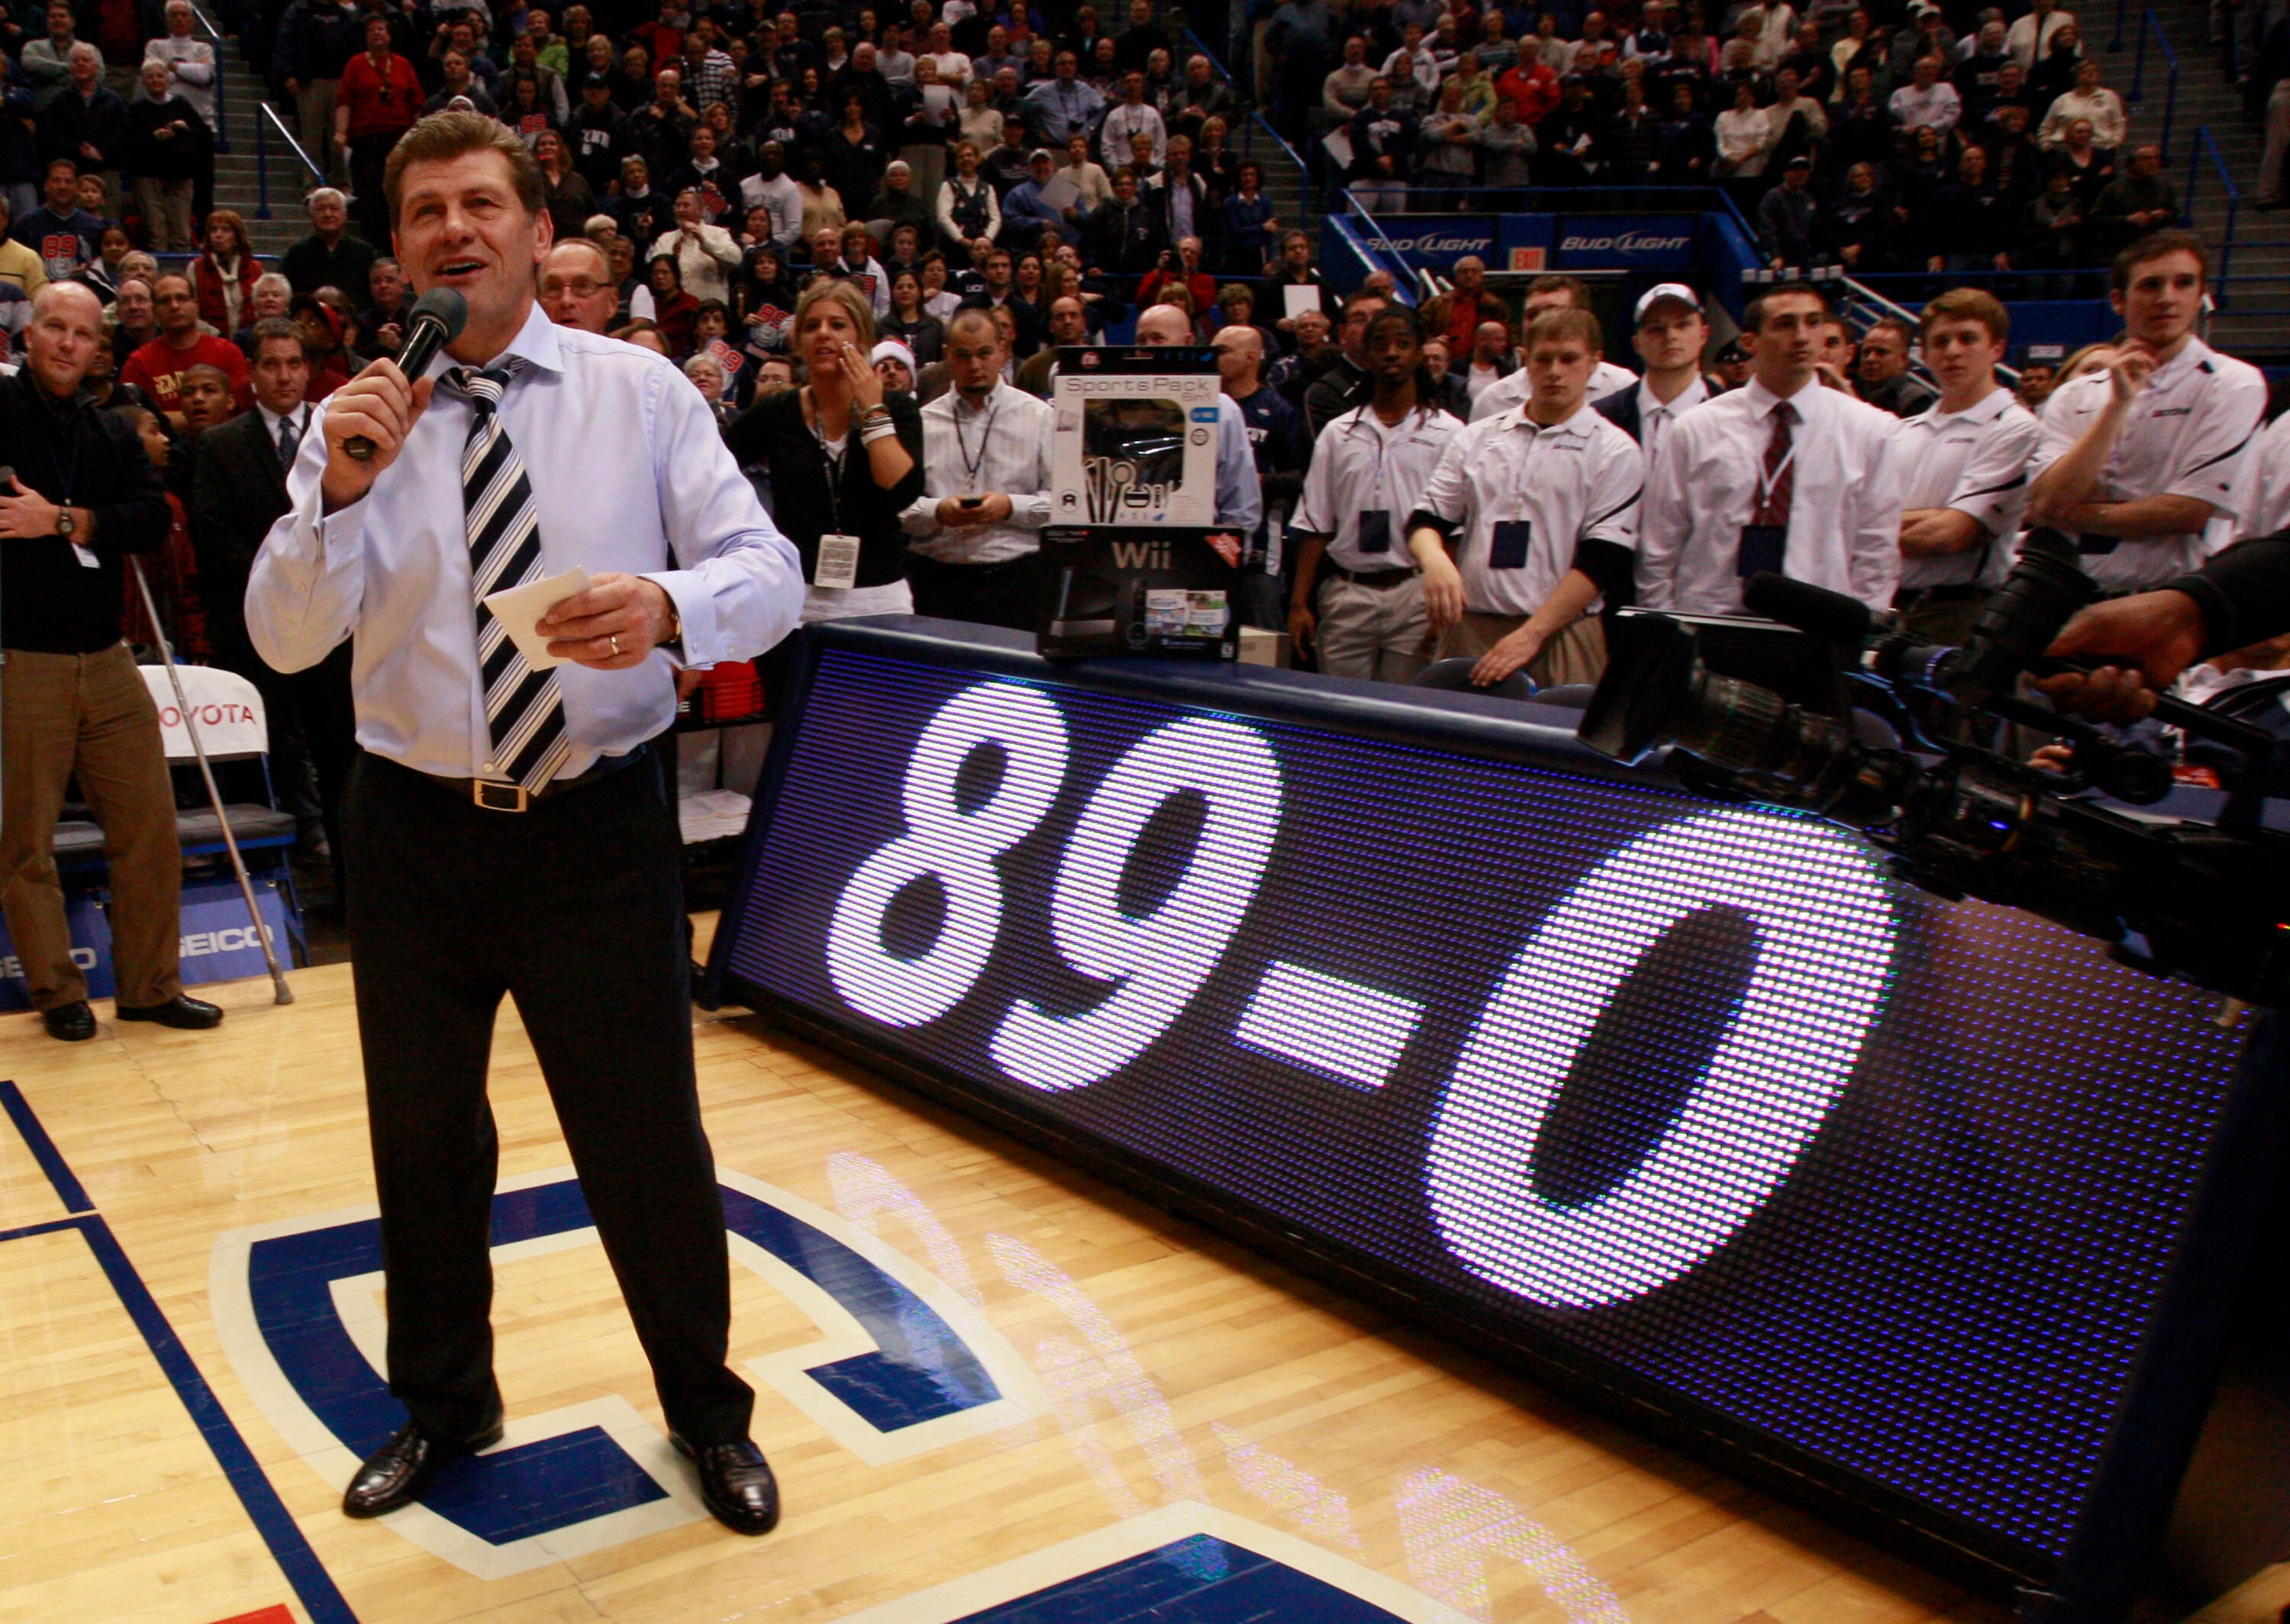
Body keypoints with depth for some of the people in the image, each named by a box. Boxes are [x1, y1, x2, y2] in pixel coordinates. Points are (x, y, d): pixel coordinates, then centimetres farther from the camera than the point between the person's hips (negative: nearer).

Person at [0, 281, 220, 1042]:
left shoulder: (114, 432, 12)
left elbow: (154, 519, -2)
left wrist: (64, 520, -12)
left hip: (106, 662, 4)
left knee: (149, 828, 6)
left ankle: (151, 985, 18)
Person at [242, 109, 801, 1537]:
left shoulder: (640, 393, -2)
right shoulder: (357, 423, 1)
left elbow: (769, 571, -10)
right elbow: (285, 640, -4)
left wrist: (671, 603, -32)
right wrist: (342, 492, -21)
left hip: (600, 829, -2)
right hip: (416, 832, 3)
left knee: (649, 1142, 6)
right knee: (422, 1138, 18)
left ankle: (707, 1409, 32)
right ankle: (444, 1404, 44)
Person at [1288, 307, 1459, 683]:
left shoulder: (1446, 433, 2)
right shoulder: (1337, 433, 10)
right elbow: (1314, 526, 9)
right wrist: (1299, 602, 3)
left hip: (1414, 595, -2)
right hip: (1346, 594, 2)